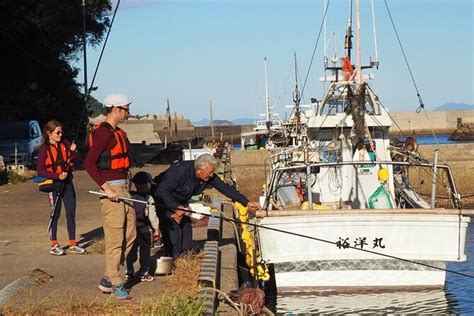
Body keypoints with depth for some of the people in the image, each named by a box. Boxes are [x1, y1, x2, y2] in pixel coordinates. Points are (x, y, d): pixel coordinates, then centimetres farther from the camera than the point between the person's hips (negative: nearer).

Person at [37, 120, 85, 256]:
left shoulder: (65, 143, 4)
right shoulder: (45, 148, -7)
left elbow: (73, 162, 6)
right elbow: (40, 170, -10)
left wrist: (73, 152, -13)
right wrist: (57, 176, -19)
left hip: (67, 182, 4)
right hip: (54, 183, -4)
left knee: (71, 213, 5)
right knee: (55, 214, 2)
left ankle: (73, 245, 13)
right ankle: (54, 246, 11)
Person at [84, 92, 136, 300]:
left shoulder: (118, 133, 17)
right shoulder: (103, 133, -13)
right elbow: (89, 163, -20)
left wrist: (127, 186, 17)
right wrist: (106, 188, -21)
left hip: (123, 187, 10)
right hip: (111, 188, -10)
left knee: (130, 235, 12)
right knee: (115, 238, -5)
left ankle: (108, 279, 18)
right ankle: (116, 284, 3)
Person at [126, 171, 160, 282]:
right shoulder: (149, 199, -9)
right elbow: (152, 216, -6)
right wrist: (156, 229, 3)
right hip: (144, 230, -3)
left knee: (131, 251, 14)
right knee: (145, 252, 8)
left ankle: (129, 272, 17)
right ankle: (144, 274, 11)